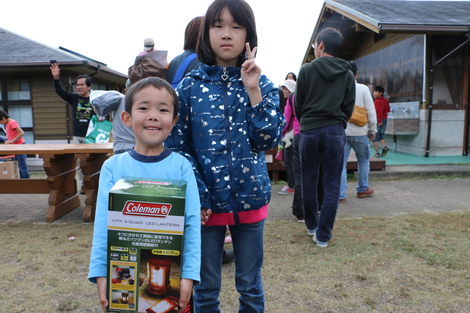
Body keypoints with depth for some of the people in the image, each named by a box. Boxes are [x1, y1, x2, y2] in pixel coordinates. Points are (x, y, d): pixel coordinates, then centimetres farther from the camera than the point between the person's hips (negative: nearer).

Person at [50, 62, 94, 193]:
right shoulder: (74, 98, 7)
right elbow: (60, 92, -3)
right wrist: (56, 78, -17)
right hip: (77, 137, 3)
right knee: (78, 162, 5)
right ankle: (82, 185, 15)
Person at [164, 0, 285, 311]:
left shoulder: (262, 84, 1)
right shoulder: (190, 85, -2)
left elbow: (268, 140, -10)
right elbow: (177, 146, -3)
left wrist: (253, 90, -17)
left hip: (250, 199, 1)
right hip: (206, 202, 0)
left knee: (250, 284, 18)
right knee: (206, 287, 16)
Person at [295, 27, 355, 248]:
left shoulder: (307, 69, -1)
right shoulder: (347, 74, 6)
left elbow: (298, 104, 2)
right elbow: (349, 107, 6)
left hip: (309, 130, -1)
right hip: (335, 131, 1)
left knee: (309, 182, 13)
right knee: (332, 185, 5)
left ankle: (312, 225, 27)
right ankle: (323, 234, 6)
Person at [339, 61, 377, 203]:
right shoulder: (363, 89, -6)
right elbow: (371, 111, -4)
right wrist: (373, 130, 6)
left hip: (341, 132, 1)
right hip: (360, 132, -1)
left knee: (340, 163, 5)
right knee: (363, 161, 18)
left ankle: (340, 195, 4)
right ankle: (362, 189, 31)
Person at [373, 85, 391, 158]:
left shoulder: (377, 102, -18)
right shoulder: (385, 101, 8)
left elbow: (379, 111, -28)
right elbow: (388, 110, 17)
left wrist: (379, 121, -25)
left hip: (377, 120, -8)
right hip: (384, 119, 8)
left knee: (375, 137, 2)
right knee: (380, 136, 21)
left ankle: (377, 153, 3)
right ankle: (385, 146, -2)